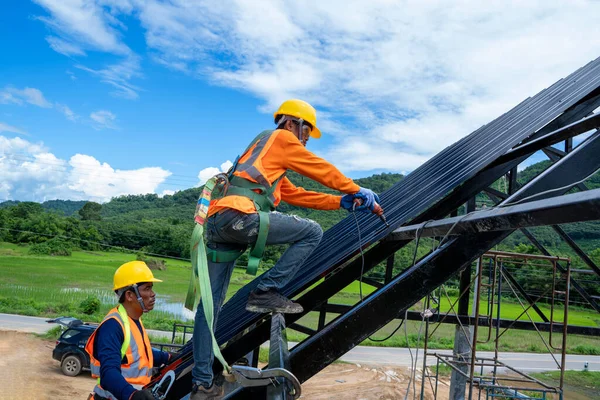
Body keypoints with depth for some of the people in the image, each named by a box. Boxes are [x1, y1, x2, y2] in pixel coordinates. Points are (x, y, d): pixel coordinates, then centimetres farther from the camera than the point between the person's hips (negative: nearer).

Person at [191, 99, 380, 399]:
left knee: (211, 304, 8)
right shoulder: (280, 138, 11)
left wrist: (340, 202, 27)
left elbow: (296, 195, 30)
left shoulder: (264, 151, 36)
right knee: (312, 232, -3)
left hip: (216, 223, 10)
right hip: (237, 216, -10)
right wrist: (357, 190, 22)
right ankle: (267, 291, -8)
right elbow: (321, 169, 11)